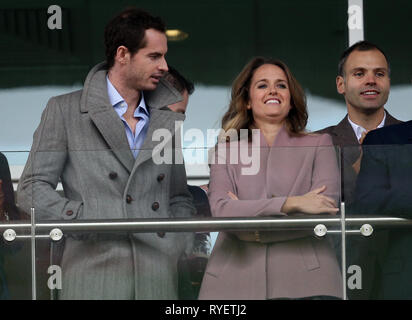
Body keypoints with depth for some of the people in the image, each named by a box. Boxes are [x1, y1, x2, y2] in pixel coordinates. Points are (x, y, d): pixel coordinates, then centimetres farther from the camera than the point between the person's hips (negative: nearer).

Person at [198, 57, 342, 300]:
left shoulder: (319, 145, 13)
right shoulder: (226, 151, 15)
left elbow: (326, 212, -1)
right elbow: (221, 210, -3)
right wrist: (291, 204, -11)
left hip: (303, 279, -1)